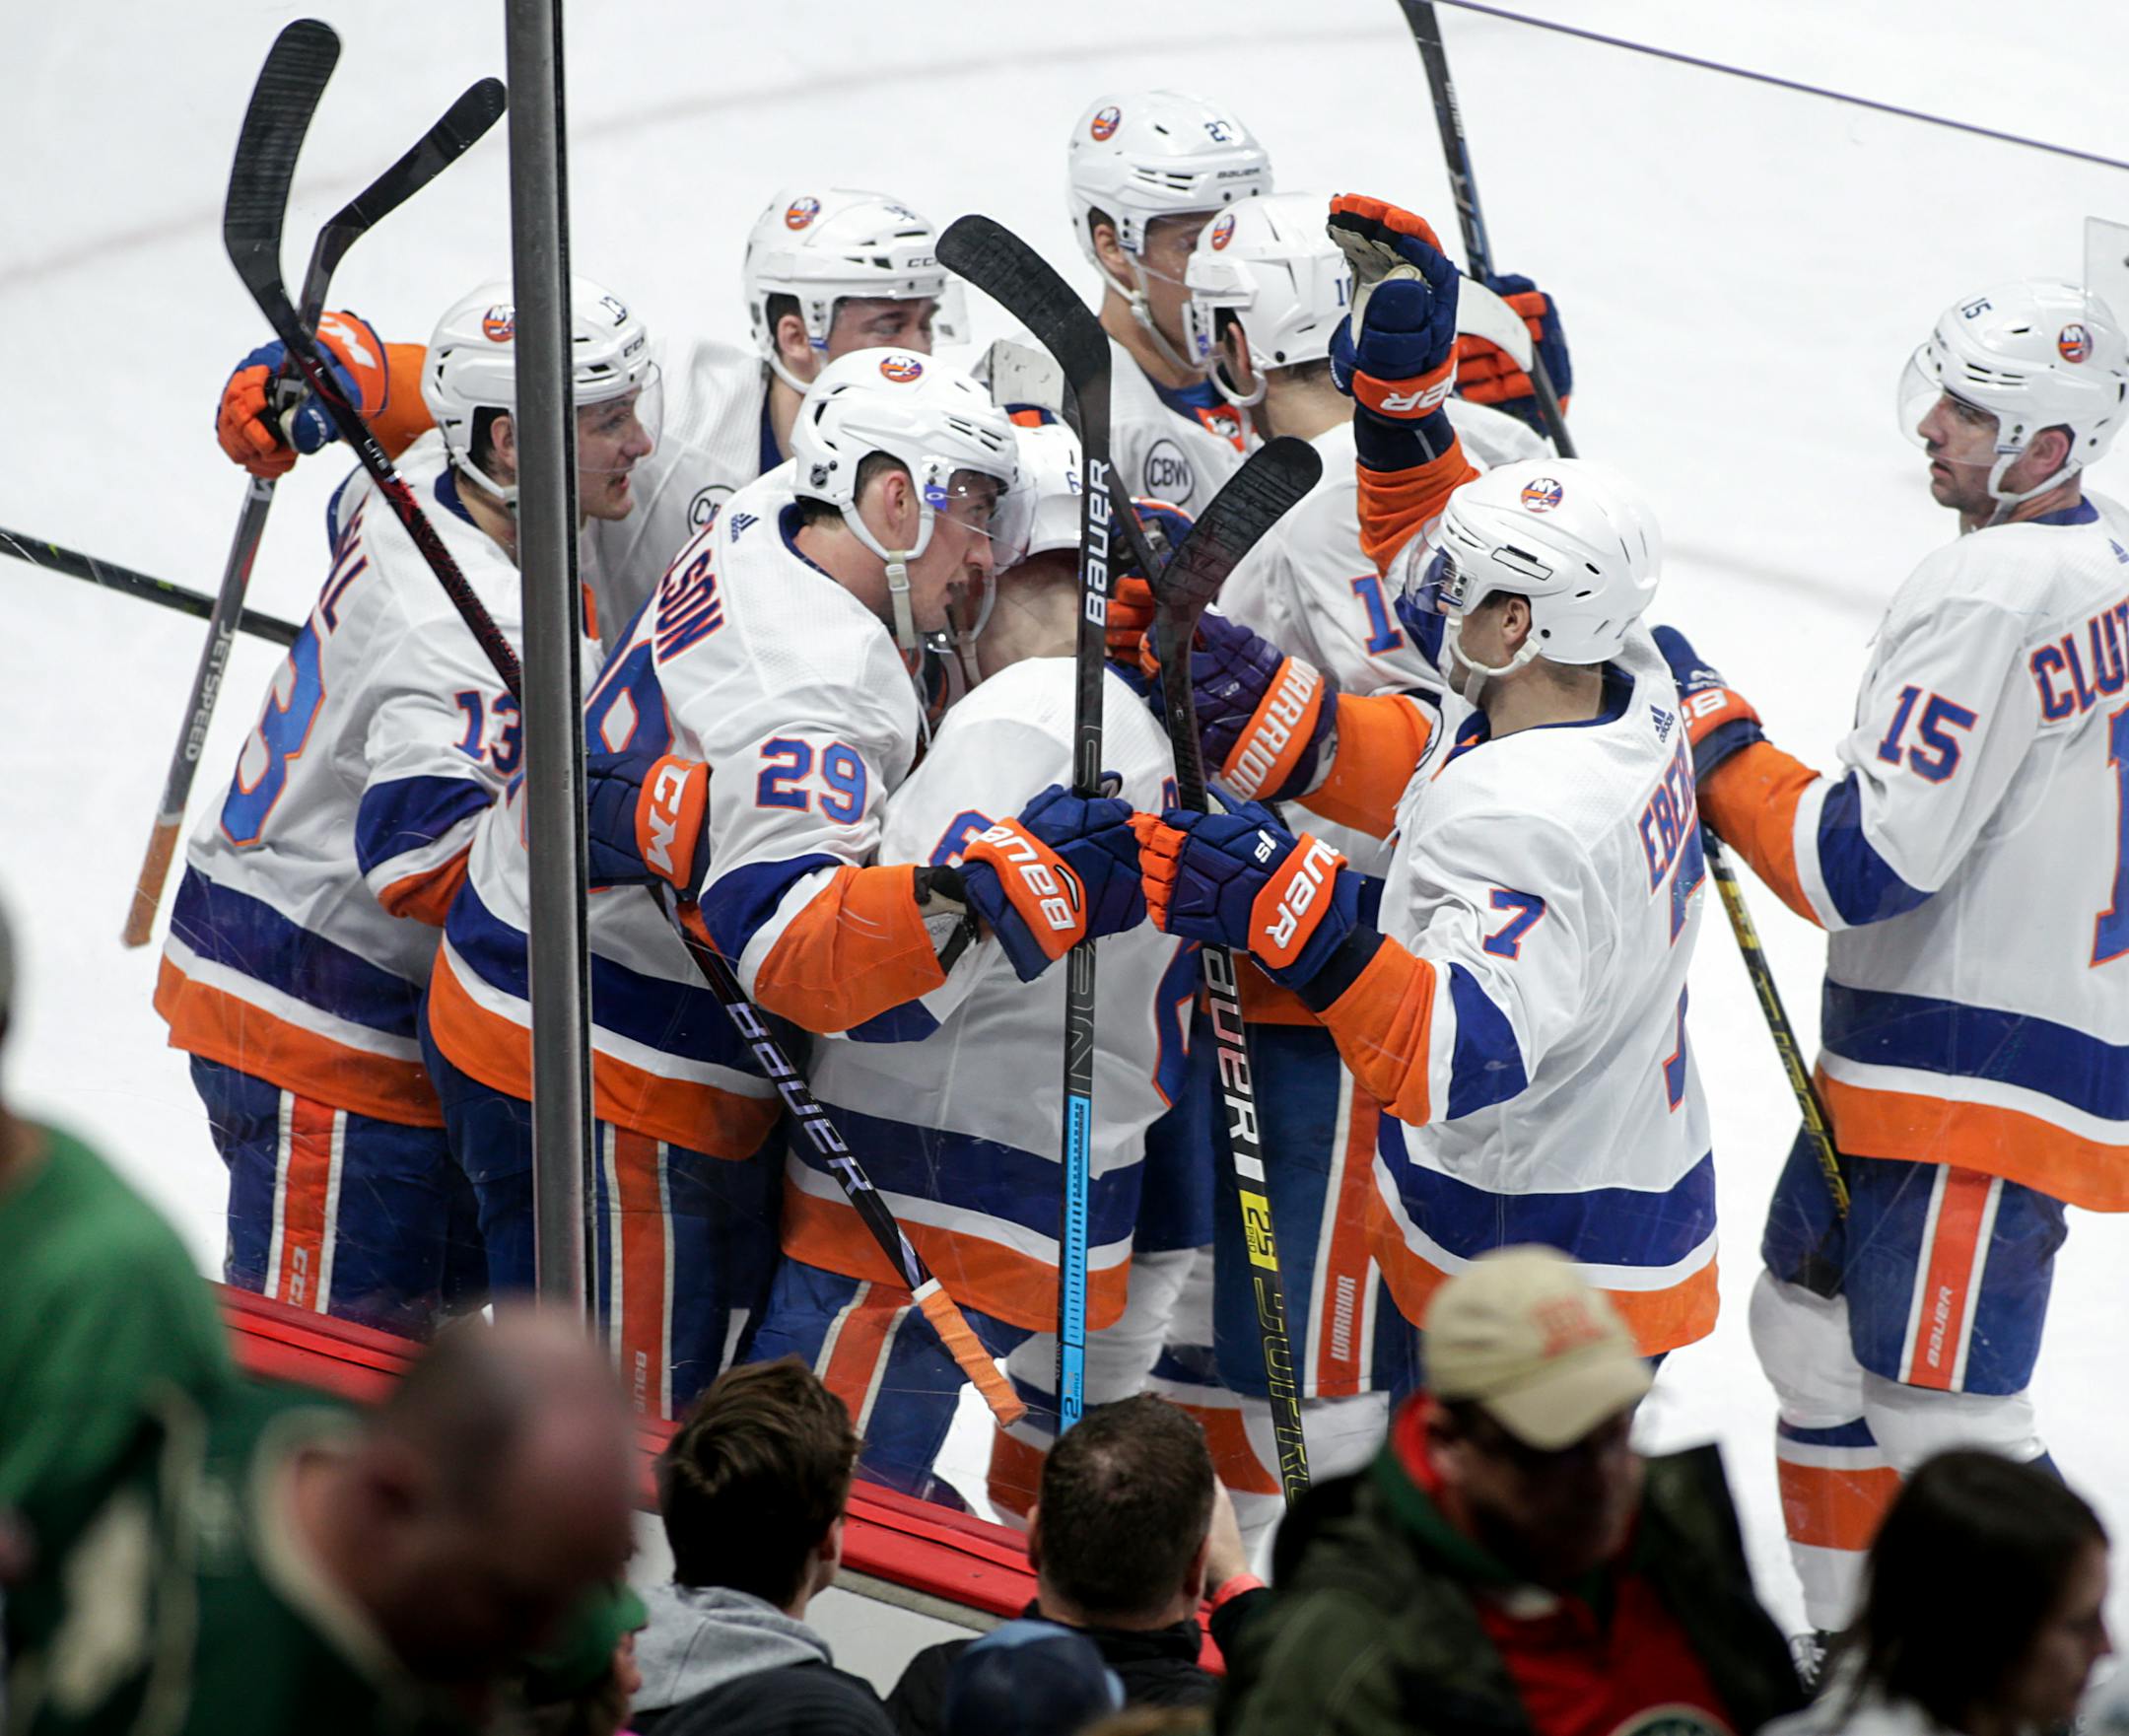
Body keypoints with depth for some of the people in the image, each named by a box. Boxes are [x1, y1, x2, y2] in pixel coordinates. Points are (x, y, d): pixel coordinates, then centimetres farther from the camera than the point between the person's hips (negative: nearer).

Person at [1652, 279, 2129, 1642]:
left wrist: (1715, 739, -12)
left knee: (1939, 1409, -6)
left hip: (1975, 1090, -10)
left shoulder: (1989, 597, -22)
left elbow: (1862, 866, -23)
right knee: (1814, 1332, 20)